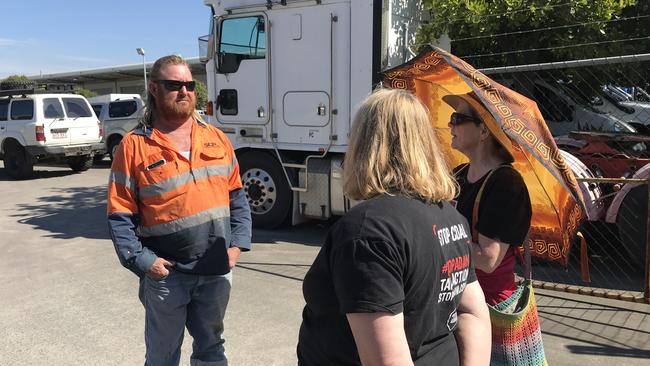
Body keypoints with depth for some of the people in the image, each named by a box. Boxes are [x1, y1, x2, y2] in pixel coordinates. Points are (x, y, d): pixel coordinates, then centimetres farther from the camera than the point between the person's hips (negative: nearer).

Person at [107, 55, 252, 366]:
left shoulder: (216, 139, 5)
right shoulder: (135, 146, -6)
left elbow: (236, 196, 9)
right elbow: (120, 216, -6)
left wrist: (238, 243, 0)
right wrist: (141, 260, -14)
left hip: (217, 271, 3)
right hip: (166, 273, -3)